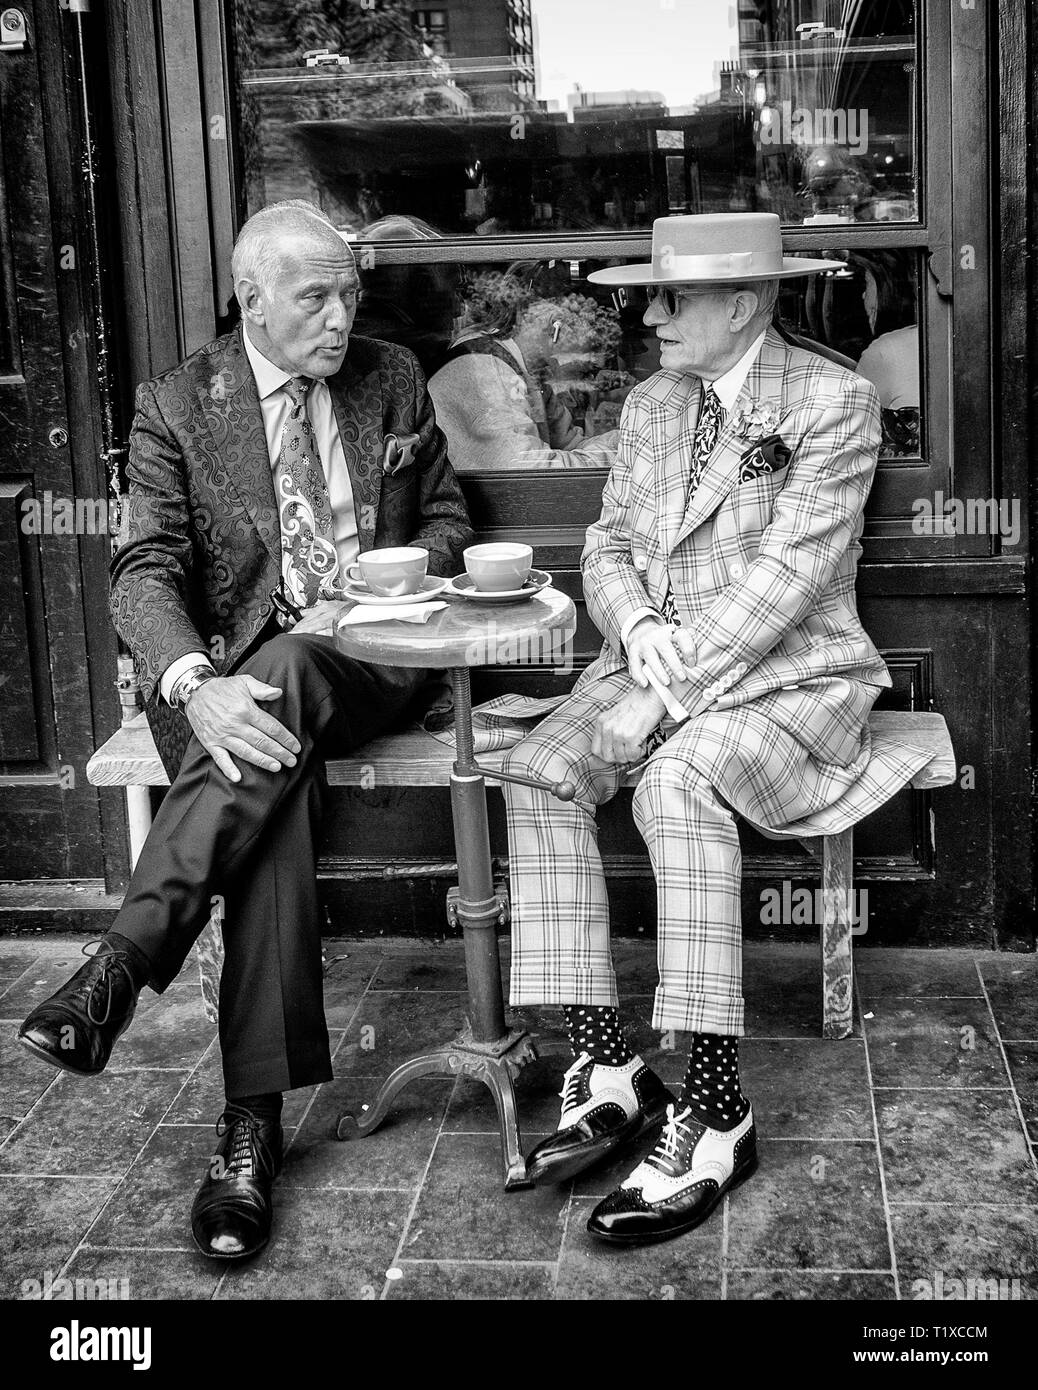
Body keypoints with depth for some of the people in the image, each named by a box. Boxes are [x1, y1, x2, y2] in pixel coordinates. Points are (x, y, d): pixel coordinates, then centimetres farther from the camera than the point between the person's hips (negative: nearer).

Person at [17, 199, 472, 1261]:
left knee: (282, 683, -35)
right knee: (274, 789, -33)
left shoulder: (392, 381, 11)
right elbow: (144, 571, -6)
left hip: (362, 660, 1)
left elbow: (445, 519, 19)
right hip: (236, 666, -1)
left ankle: (121, 968, -39)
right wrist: (195, 684, -27)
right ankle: (251, 1123, -35)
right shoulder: (176, 407, 3)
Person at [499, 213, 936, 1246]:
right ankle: (608, 1071, -20)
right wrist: (636, 628, -9)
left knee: (677, 778, -35)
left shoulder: (833, 403, -7)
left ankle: (714, 1112, -31)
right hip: (655, 664, 6)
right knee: (536, 773, -22)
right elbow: (607, 546, 14)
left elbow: (788, 575, -16)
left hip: (789, 672, -6)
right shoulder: (648, 406, 14)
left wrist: (668, 692, -22)